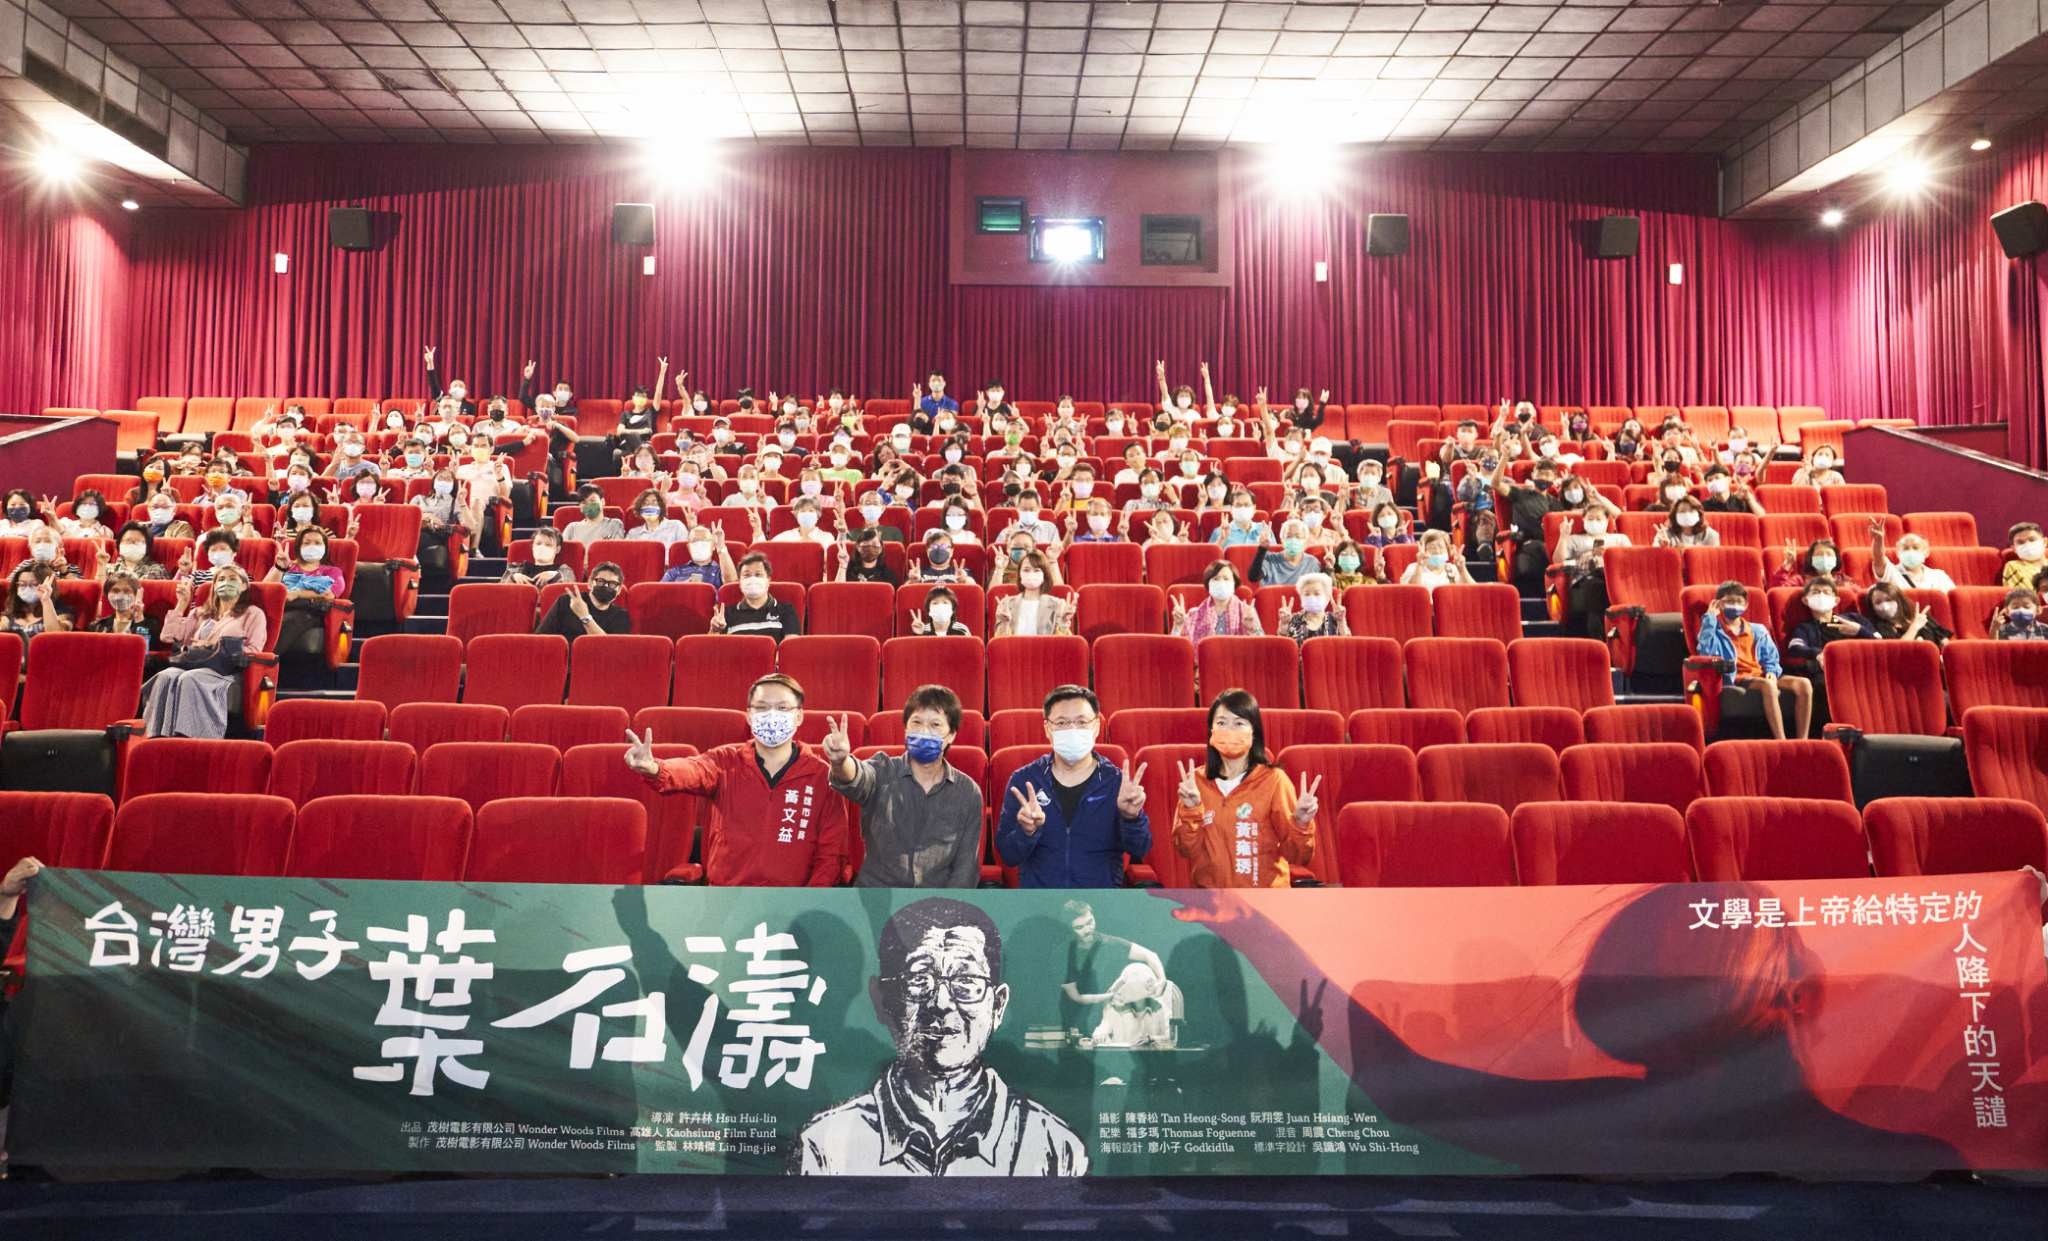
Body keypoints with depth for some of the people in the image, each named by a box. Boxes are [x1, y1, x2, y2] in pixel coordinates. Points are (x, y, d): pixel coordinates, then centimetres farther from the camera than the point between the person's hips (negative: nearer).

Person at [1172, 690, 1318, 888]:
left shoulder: (1273, 780, -4)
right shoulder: (1196, 780, 3)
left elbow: (1295, 855, -2)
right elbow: (1187, 850, 0)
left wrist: (1300, 824, -19)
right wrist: (1191, 810, -14)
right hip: (1209, 896, 2)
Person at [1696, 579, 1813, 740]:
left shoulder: (1758, 630, 24)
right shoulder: (1715, 630, 9)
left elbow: (1771, 658, 22)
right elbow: (1706, 652, -12)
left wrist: (1772, 672, -2)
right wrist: (1710, 618, -7)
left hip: (1761, 676, 6)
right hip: (1736, 679, -6)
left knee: (1803, 684, -21)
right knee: (1768, 685, -38)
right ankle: (1782, 744, -41)